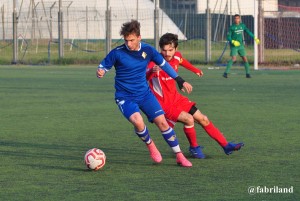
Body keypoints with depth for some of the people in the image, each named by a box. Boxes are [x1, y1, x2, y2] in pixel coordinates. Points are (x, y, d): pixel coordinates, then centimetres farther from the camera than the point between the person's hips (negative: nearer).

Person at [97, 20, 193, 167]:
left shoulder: (148, 50, -4)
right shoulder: (117, 53, -14)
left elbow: (163, 64, 11)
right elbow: (103, 66, -3)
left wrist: (180, 81, 15)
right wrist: (100, 73, -28)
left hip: (145, 93, 3)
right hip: (125, 97, -3)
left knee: (162, 122, -7)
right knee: (138, 122, -28)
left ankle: (179, 156, 6)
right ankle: (150, 145, 3)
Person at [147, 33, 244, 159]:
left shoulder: (177, 57, -2)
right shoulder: (156, 62, -23)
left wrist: (196, 70, 42)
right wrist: (151, 71, -62)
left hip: (176, 98, 7)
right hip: (163, 104, -7)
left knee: (203, 120, 7)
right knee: (188, 119, -24)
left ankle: (226, 146, 19)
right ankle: (194, 148, 2)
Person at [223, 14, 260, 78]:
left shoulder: (243, 25, 6)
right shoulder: (232, 27, -8)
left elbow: (248, 32, 13)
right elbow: (228, 37, -8)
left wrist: (255, 38, 6)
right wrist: (233, 42, -25)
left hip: (241, 45, 5)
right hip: (234, 46, -5)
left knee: (245, 58, 2)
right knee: (234, 58, -19)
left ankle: (248, 73, 13)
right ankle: (226, 73, -17)